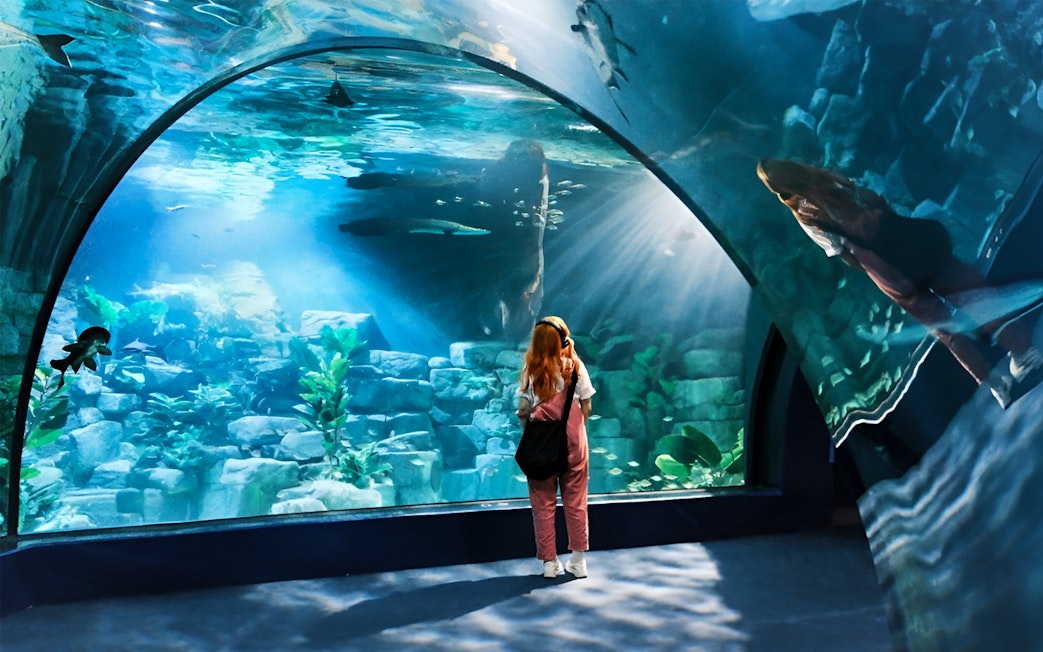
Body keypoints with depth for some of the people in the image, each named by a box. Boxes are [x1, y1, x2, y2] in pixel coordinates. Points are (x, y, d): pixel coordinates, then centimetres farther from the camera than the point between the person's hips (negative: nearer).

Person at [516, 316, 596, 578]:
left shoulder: (531, 371, -7)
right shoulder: (575, 366, -4)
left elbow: (523, 412, -8)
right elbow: (586, 408, 0)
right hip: (573, 441, 1)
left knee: (544, 503, 8)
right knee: (575, 501, 11)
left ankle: (549, 561, 11)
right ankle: (578, 560, 14)